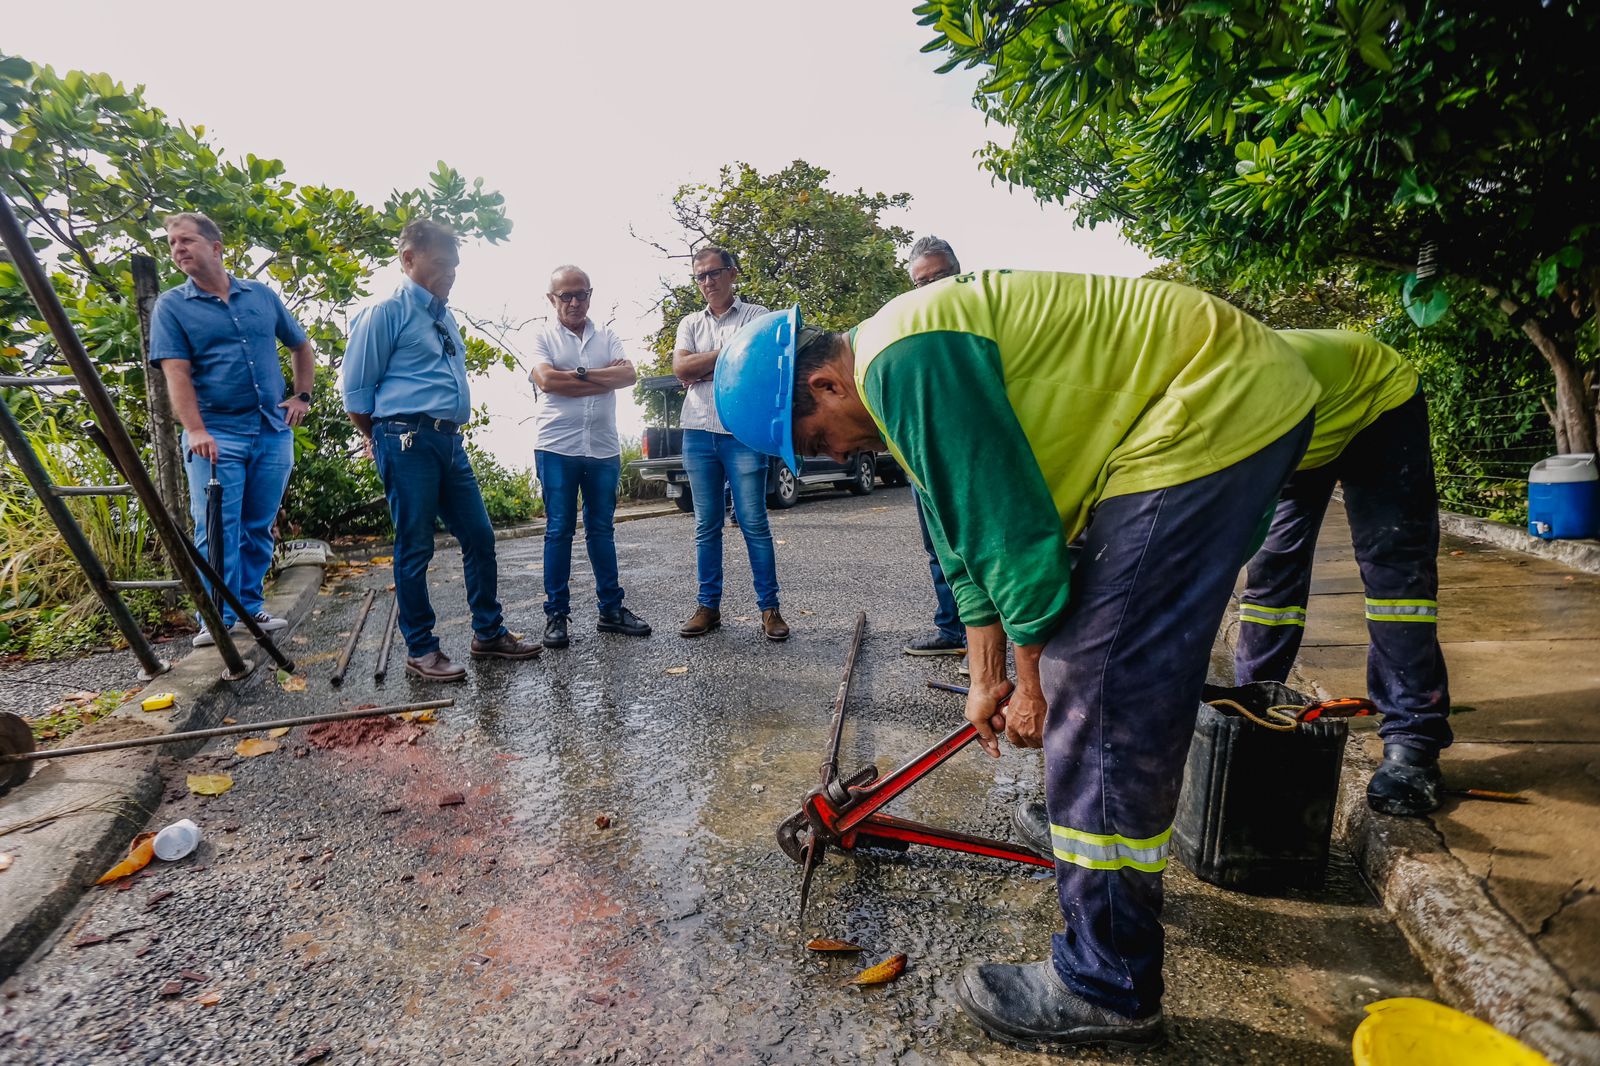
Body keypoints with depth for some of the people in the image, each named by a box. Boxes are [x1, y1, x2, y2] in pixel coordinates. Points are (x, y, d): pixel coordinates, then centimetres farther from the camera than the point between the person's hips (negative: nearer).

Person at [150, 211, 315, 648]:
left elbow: (302, 346, 22)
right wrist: (195, 431, -19)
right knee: (217, 531, -5)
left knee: (259, 529, 8)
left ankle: (251, 607, 19)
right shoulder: (171, 306, 3)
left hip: (273, 432, 3)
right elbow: (176, 372, -7)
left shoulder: (262, 296, 11)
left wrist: (302, 395, 10)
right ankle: (217, 620, 1)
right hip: (216, 436, -2)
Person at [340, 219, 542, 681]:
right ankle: (420, 651, 11)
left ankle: (489, 634, 21)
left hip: (451, 442, 7)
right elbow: (356, 391, -4)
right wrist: (384, 439, 8)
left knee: (479, 536, 8)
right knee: (415, 549, -1)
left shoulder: (446, 318, 18)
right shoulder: (386, 313, -4)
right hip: (408, 441, -7)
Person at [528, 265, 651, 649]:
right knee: (559, 531, 2)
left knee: (601, 530, 10)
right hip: (556, 448, -2)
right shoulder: (543, 339, 6)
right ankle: (556, 614, 10)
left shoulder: (607, 337, 13)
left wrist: (579, 374, -11)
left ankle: (611, 609, 17)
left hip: (603, 448, 3)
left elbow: (629, 375, -3)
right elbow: (546, 380, -13)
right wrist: (604, 379, -8)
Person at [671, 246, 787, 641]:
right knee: (706, 526, 6)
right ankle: (709, 606, 14)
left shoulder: (757, 316, 6)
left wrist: (701, 370, -5)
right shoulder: (690, 323, 17)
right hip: (699, 434, 4)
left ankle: (769, 608, 3)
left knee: (754, 523, -4)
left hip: (744, 433, -4)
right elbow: (680, 368, 0)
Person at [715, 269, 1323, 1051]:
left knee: (1098, 705, -11)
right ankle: (1125, 863, 39)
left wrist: (1033, 680, -8)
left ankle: (1106, 987, 5)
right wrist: (989, 676, 18)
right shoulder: (901, 374, 12)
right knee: (1117, 689, 18)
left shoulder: (905, 354, -20)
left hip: (1218, 409, -11)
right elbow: (968, 528, 15)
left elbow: (1008, 521, -21)